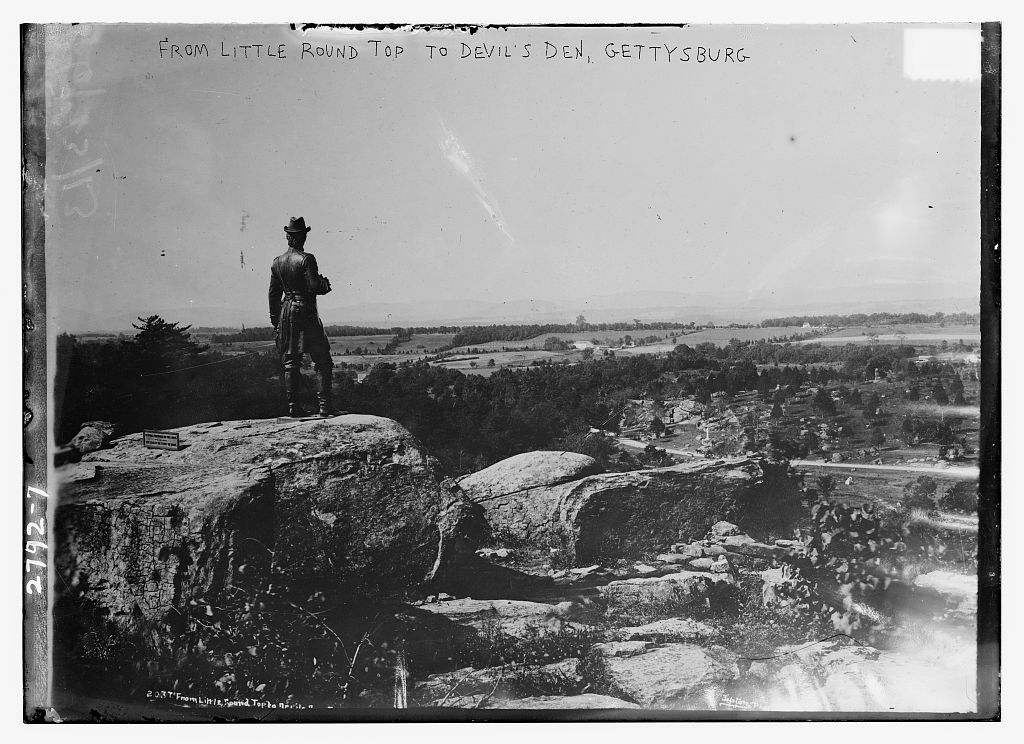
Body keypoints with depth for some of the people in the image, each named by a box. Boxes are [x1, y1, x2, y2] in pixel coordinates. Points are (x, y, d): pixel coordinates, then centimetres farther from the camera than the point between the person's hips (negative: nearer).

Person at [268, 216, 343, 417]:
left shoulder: (277, 262, 8)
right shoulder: (306, 259, -11)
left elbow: (273, 293, 11)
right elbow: (314, 287, -18)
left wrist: (275, 321, 18)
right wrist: (326, 284, 4)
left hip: (286, 313, 6)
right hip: (306, 312, -6)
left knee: (291, 362, 9)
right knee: (323, 361, 1)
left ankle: (293, 406, 9)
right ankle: (325, 404, -4)